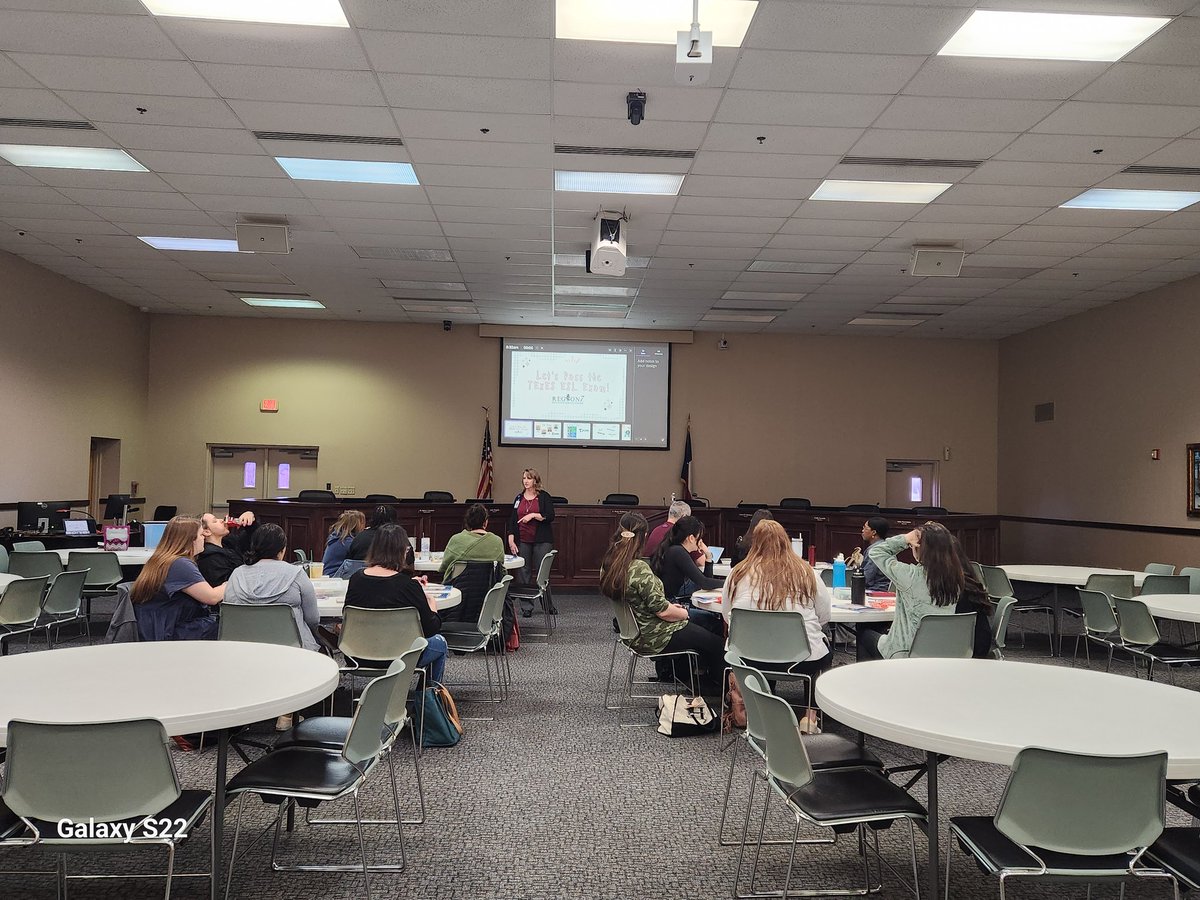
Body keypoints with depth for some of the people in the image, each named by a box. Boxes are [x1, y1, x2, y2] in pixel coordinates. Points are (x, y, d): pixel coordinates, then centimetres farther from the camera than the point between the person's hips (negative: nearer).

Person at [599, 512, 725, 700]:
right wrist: (684, 613, -4)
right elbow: (663, 611, -24)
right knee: (717, 645, 8)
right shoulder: (639, 569, -30)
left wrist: (670, 606, 10)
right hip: (651, 637, -9)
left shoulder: (608, 564, -3)